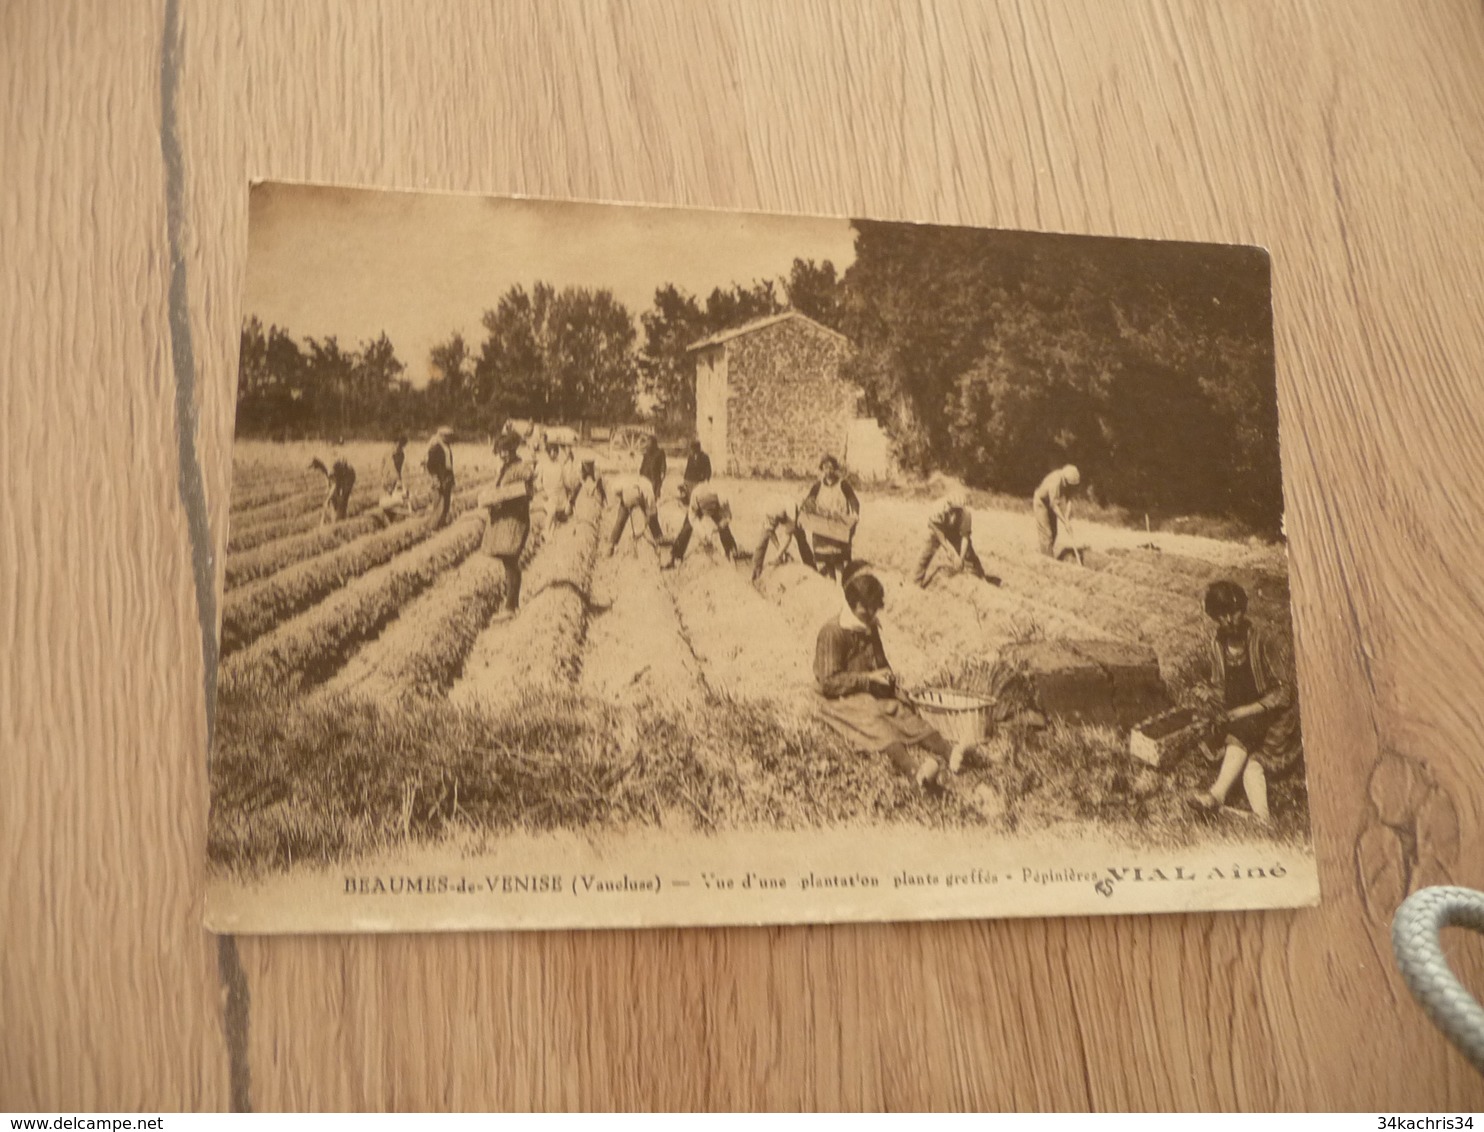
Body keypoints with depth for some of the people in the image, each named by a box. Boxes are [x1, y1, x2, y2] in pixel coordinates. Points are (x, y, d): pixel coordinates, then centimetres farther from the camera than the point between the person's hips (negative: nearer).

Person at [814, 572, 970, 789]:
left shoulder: (871, 628, 13)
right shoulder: (832, 632, -12)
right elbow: (828, 682, -15)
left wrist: (888, 678, 6)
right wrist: (869, 677, -18)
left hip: (873, 694, 8)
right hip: (843, 699, -8)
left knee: (904, 712, -20)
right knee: (874, 720, -35)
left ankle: (948, 751, -42)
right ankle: (913, 770, -61)